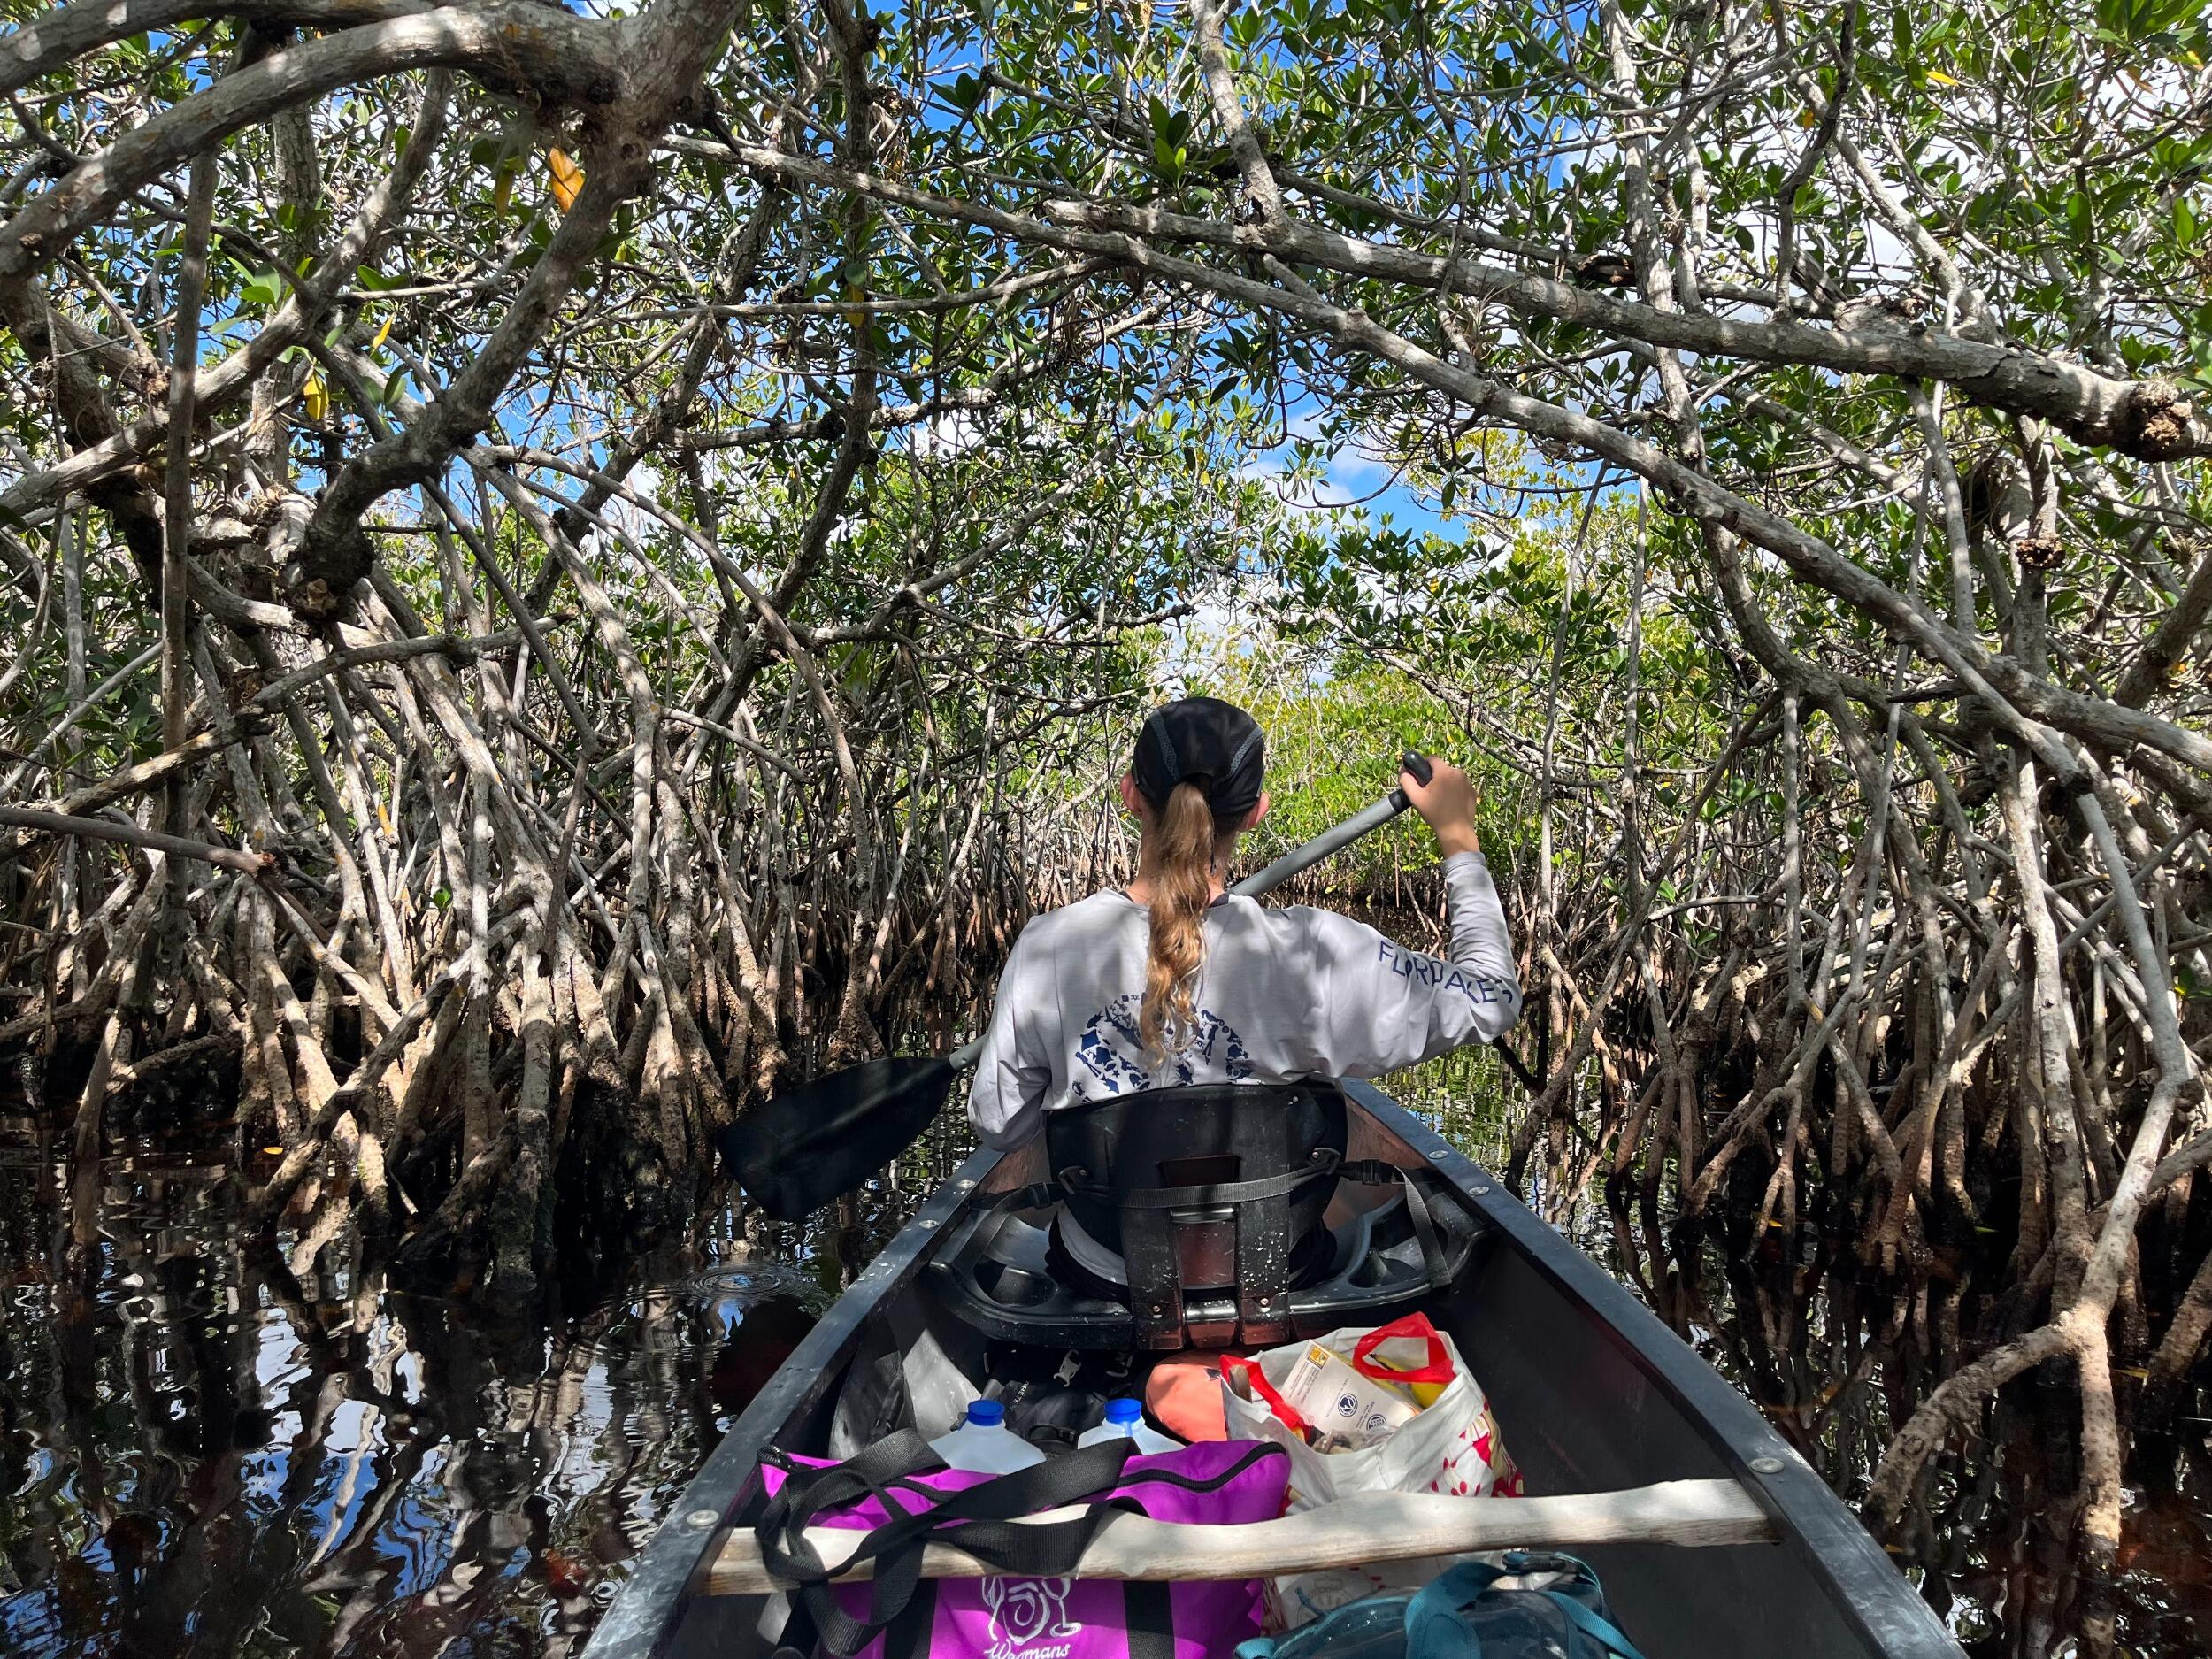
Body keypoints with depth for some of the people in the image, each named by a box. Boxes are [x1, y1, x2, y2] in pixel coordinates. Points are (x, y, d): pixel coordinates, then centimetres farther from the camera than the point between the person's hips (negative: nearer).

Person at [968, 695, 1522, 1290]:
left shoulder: (1047, 946, -20)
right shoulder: (1307, 954, -26)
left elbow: (997, 1126, -7)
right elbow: (1491, 996, -11)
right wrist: (1457, 834, 0)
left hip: (1101, 1274, 1)